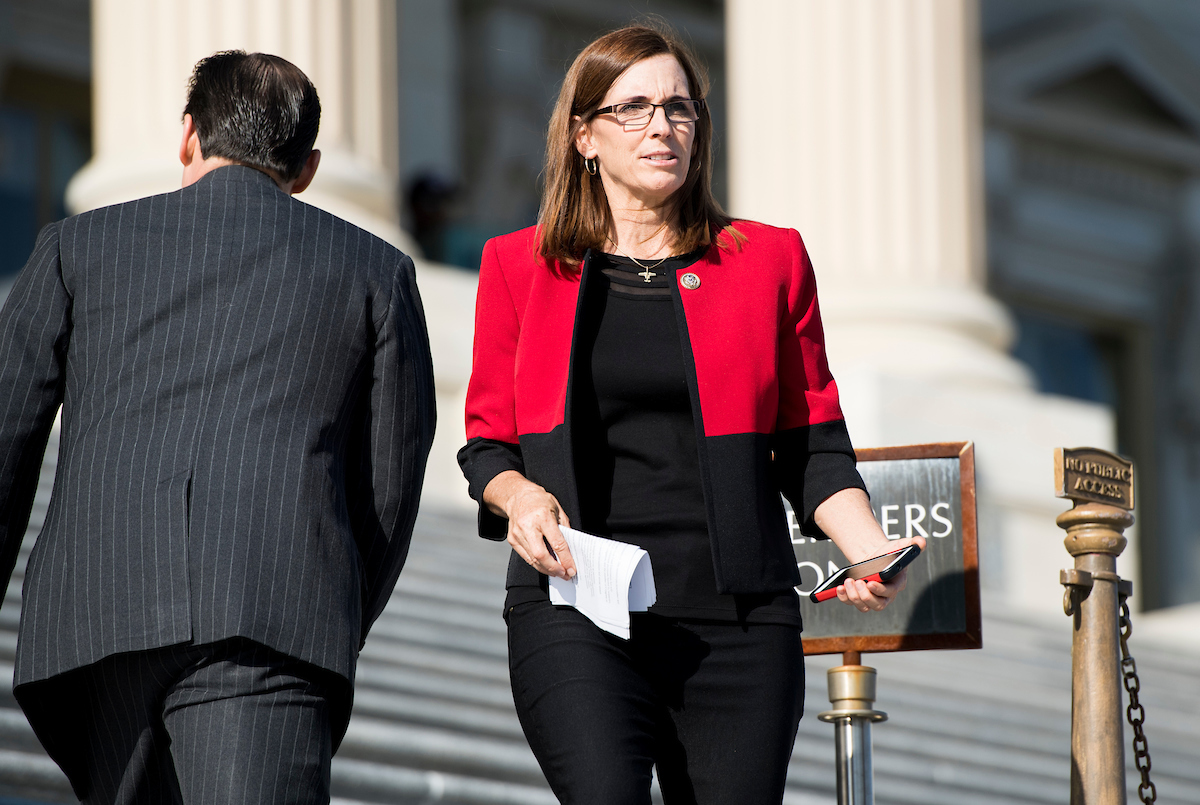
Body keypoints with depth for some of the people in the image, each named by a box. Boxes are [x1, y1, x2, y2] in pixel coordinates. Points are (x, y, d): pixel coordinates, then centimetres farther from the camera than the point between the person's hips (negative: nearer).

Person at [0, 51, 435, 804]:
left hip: (92, 621, 2)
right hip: (275, 619, -2)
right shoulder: (374, 270, 18)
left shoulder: (79, 246, 19)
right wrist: (339, 630, 31)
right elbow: (392, 483, 17)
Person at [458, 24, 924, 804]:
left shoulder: (768, 261, 13)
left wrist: (869, 548, -4)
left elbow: (813, 448, 14)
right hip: (577, 607, -1)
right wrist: (517, 496, -7)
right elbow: (488, 442, 15)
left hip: (738, 621, 1)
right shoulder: (521, 266, 12)